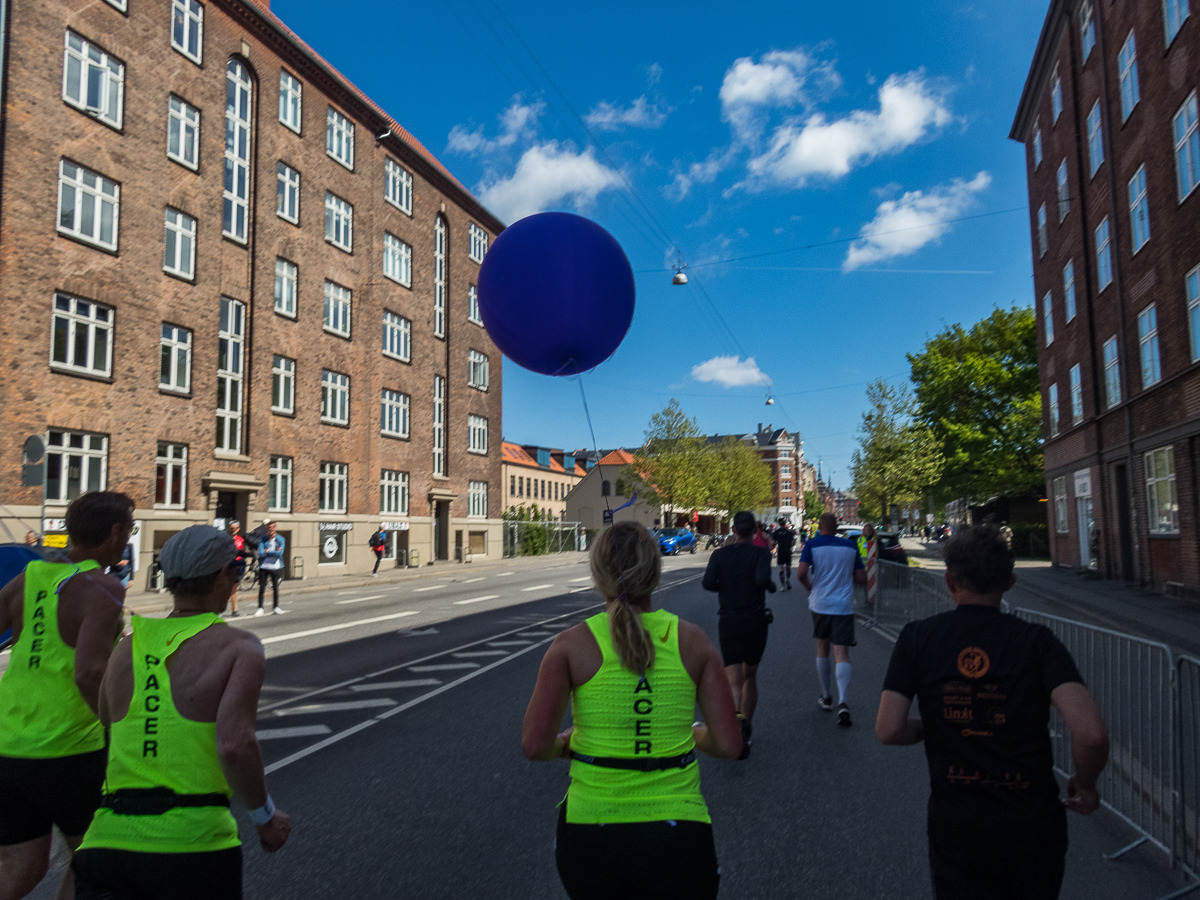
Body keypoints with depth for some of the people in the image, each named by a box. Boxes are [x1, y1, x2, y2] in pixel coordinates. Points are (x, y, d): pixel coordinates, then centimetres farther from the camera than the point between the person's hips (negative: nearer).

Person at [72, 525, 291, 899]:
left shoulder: (126, 648, 11)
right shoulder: (239, 647, -6)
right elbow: (234, 745, -18)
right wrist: (266, 816, -4)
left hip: (109, 839, 4)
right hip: (193, 842, -4)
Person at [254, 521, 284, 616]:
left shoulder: (280, 539, 2)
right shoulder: (263, 540, 4)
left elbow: (280, 553, -11)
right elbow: (261, 553, -9)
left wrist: (268, 551, -9)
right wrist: (274, 552, -10)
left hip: (275, 567, 0)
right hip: (263, 566, 0)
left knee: (275, 588, 5)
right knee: (262, 588, -1)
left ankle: (275, 607, 17)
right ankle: (260, 608, 8)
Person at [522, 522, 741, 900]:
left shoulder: (571, 645, -10)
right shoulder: (693, 640, -6)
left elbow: (534, 746, -13)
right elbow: (728, 744, -6)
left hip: (591, 833, 0)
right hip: (677, 838, 0)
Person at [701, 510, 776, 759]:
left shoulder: (719, 554, 2)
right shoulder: (761, 553, -4)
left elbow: (707, 583, -11)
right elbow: (762, 579, -21)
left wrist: (725, 587, 9)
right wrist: (771, 586, 0)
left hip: (728, 621, 0)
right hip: (755, 620, 0)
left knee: (734, 681, -4)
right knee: (750, 676, 19)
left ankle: (737, 722, -30)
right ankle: (745, 729, 27)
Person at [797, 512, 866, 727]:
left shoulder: (812, 545, -4)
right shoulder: (850, 546, 4)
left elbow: (801, 572, -16)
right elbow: (861, 578, 5)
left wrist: (810, 586, 3)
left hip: (820, 604, 0)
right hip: (843, 606, 0)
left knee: (822, 648, 18)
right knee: (842, 653, -4)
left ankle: (826, 697, 28)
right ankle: (842, 702, -21)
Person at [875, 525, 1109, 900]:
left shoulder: (917, 638, -9)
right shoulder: (1037, 641, -11)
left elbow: (889, 730, -14)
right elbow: (1091, 734, -22)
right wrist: (1084, 785, -1)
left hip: (955, 830, -1)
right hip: (1033, 827, 1)